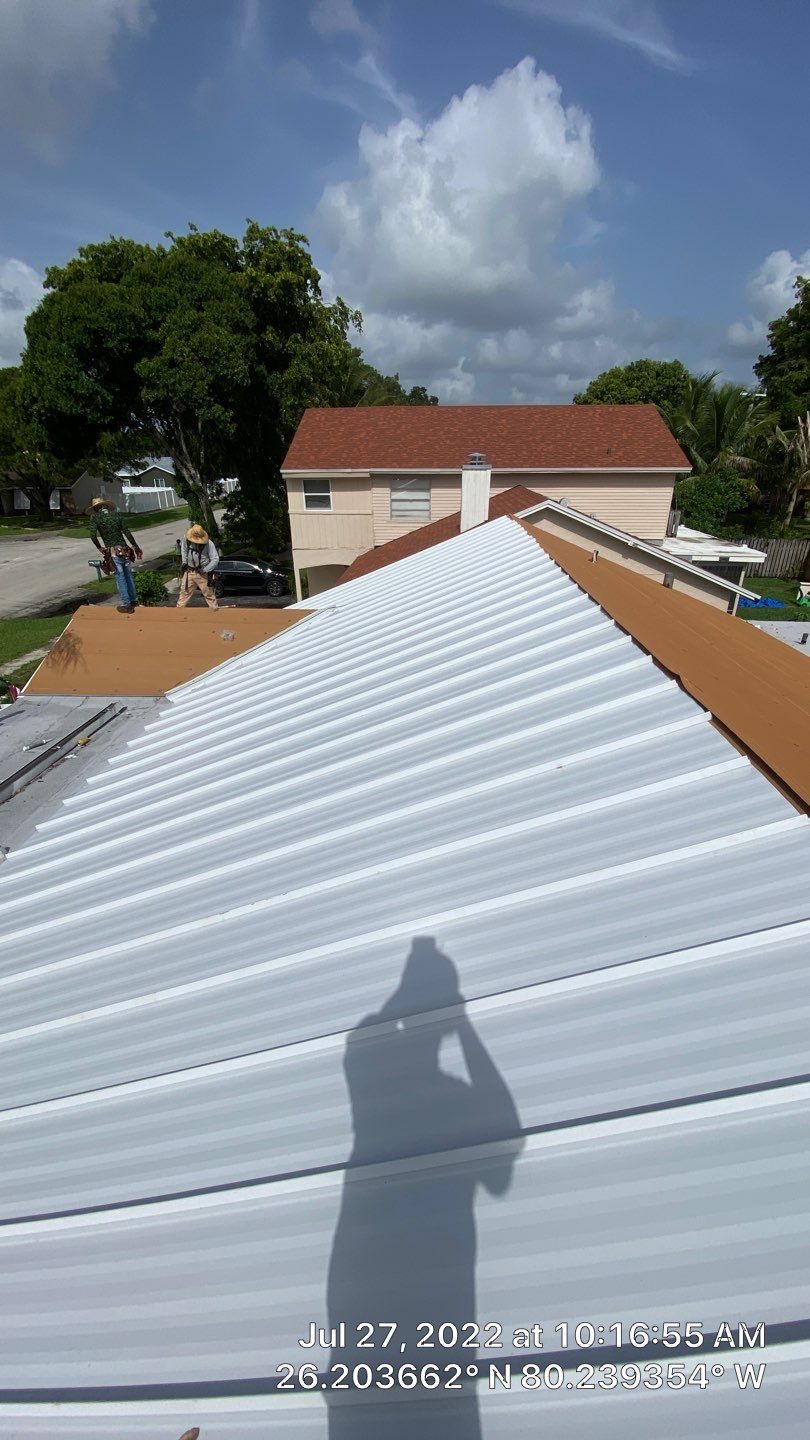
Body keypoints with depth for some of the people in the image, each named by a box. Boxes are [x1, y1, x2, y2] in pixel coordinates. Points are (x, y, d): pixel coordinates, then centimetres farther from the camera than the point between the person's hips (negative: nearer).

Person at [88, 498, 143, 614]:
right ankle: (133, 600, 25)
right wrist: (136, 547, 11)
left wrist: (100, 548, 5)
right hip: (125, 550, 4)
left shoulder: (95, 517, 0)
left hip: (113, 552, -4)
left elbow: (93, 535, -10)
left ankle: (126, 605, 5)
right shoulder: (116, 514, 9)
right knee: (128, 575, 17)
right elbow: (127, 532, 5)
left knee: (120, 578, 3)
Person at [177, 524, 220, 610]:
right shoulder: (186, 538, -8)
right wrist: (184, 562, 10)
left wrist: (205, 570, -17)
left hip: (202, 573, -4)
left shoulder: (208, 543, -19)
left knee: (208, 593, 1)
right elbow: (183, 548, 14)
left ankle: (215, 609, 12)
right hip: (189, 571, 4)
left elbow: (215, 559, -15)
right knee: (184, 591, 11)